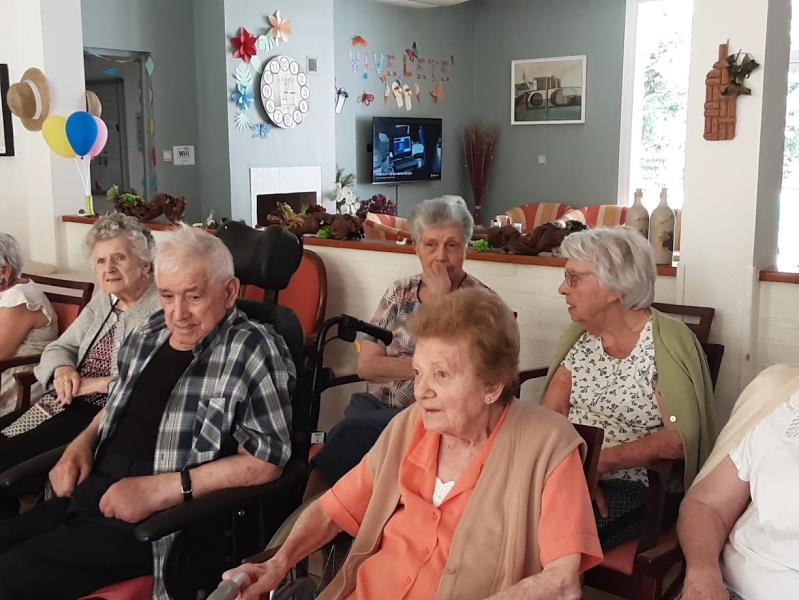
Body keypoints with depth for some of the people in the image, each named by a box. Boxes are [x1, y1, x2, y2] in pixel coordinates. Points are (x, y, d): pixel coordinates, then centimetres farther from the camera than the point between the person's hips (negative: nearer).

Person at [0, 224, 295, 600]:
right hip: (88, 497, 7)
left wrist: (160, 489, -20)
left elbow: (266, 460, -16)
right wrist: (82, 442, 6)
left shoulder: (253, 351, -12)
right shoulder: (147, 336, 11)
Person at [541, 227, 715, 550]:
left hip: (640, 490, -5)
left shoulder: (668, 341, -9)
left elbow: (680, 438, -16)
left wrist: (600, 462, -19)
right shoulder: (579, 335, 9)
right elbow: (550, 413, 1)